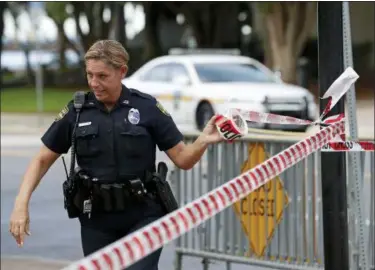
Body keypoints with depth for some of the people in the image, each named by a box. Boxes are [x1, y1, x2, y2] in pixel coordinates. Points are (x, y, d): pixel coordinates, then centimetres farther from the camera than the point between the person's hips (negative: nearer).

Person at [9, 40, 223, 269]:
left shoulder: (147, 108, -5)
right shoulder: (77, 111, 0)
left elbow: (183, 159, -3)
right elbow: (43, 160, 6)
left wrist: (203, 141, -24)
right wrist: (22, 203, -7)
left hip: (143, 216, -2)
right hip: (97, 220, 3)